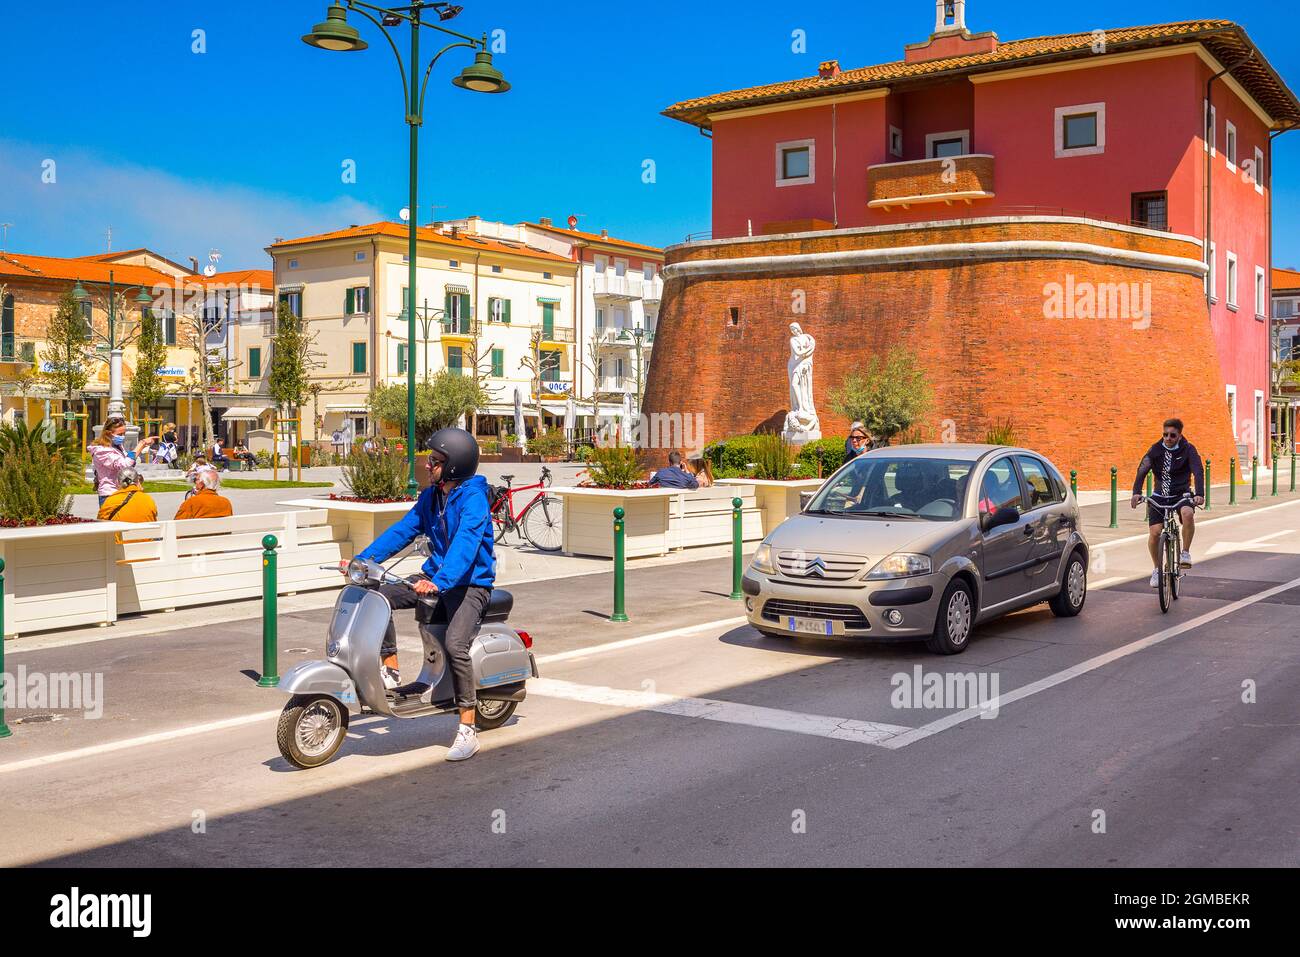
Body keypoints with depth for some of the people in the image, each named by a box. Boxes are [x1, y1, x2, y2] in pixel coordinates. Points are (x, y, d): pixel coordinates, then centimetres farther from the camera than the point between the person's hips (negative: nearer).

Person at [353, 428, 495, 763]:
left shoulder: (473, 497, -18)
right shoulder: (430, 496, 8)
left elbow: (466, 543, -32)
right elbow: (403, 530, 7)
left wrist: (440, 582, -46)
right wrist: (364, 558, -5)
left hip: (470, 582, -8)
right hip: (435, 576, 8)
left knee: (455, 644, -29)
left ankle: (468, 730, -21)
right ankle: (390, 670, 2)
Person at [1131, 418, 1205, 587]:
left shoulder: (1188, 450, -8)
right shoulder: (1156, 449, -4)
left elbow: (1198, 472, -20)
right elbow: (1142, 470, -16)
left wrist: (1199, 494, -38)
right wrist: (1136, 492, -33)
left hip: (1181, 494, -1)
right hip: (1159, 497, 1)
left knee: (1188, 514, -34)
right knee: (1154, 533, -11)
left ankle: (1185, 552, -13)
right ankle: (1157, 569, 13)